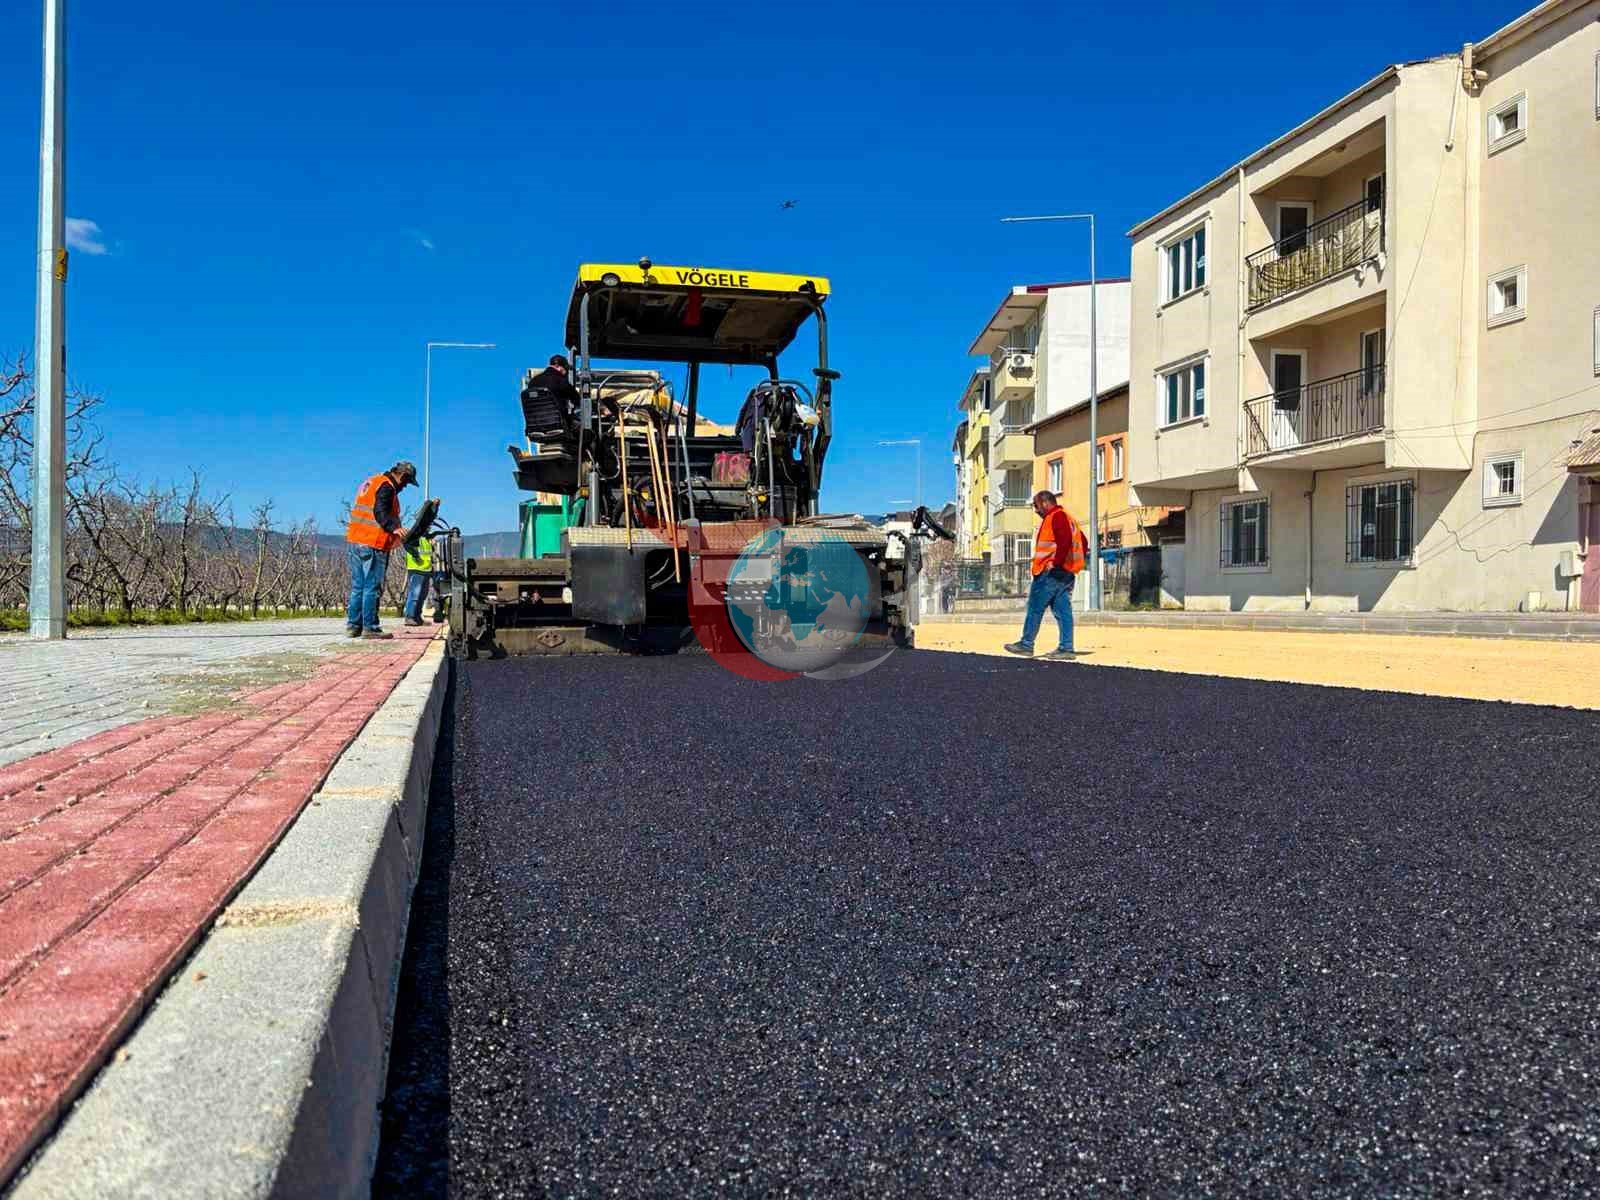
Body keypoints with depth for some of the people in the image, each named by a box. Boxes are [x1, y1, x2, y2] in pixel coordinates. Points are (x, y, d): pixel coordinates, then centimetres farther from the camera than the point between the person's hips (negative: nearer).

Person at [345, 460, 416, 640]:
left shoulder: (371, 483, 21)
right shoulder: (386, 487, -10)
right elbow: (380, 512, -24)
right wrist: (394, 528, -38)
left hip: (356, 542, 9)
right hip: (373, 545, -9)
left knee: (358, 586, 14)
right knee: (372, 588, -5)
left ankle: (353, 625, 17)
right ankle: (370, 628, -4)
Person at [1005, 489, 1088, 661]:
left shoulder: (1056, 517, -9)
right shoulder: (1066, 517, 22)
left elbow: (1065, 541, -24)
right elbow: (1083, 542, 23)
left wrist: (1055, 562, -21)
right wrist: (1077, 561, 16)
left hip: (1051, 572, -10)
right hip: (1067, 572, 10)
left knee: (1035, 608, -2)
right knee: (1063, 610, 5)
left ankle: (1026, 645, 4)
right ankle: (1066, 649, 2)